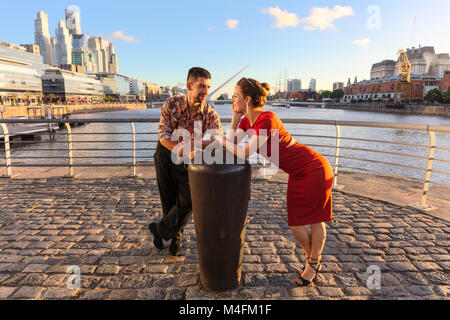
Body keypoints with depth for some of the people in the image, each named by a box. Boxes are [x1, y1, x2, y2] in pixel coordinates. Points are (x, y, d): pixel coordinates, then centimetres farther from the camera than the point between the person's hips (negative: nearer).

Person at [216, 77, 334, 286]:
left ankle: (314, 263, 31)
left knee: (315, 220, 9)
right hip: (297, 174, 8)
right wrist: (235, 116, -7)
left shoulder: (266, 119, -26)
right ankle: (312, 258, 36)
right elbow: (231, 144, -4)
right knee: (295, 224, 11)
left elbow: (243, 153, -27)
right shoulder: (247, 120, 1)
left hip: (314, 169, -8)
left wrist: (220, 139, -12)